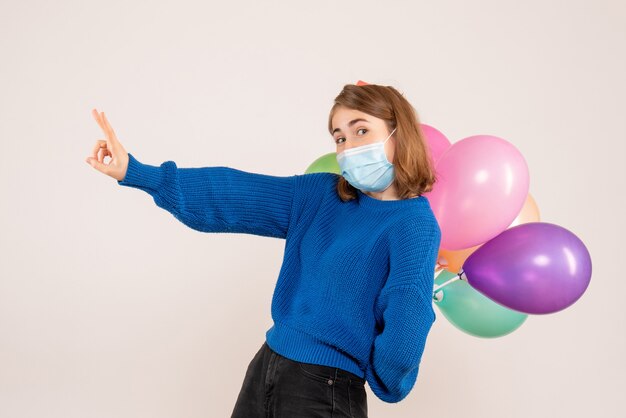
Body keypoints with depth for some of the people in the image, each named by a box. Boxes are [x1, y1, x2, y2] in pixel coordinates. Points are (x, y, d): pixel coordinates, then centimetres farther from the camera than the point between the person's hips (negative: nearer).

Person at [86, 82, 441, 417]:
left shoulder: (414, 223, -14)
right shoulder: (323, 196, 6)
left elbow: (405, 326, -27)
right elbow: (233, 195, 3)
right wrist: (135, 172, -1)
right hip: (264, 371, 6)